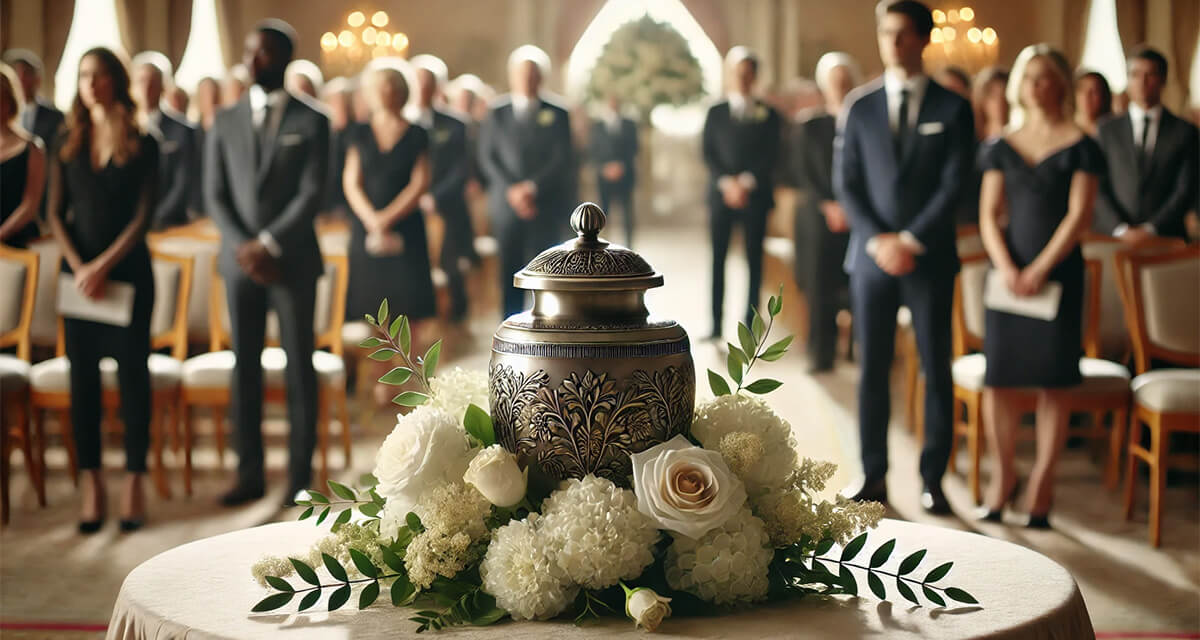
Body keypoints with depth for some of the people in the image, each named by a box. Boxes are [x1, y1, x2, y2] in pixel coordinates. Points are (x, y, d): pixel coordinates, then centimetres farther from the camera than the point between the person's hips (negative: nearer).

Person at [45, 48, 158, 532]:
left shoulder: (142, 146, 0)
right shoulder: (67, 145, 8)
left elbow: (143, 216, -5)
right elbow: (56, 213, 4)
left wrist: (104, 266, -13)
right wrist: (79, 268, -9)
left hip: (127, 272, -3)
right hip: (80, 271, 3)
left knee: (132, 374, 0)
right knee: (82, 377, 2)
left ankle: (135, 481, 5)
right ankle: (92, 483, 7)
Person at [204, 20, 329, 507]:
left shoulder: (311, 121, 1)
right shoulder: (225, 123, 9)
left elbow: (312, 192, -7)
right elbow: (215, 195, 5)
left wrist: (269, 244, -14)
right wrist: (243, 248, -8)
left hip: (292, 260, -3)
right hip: (239, 261, 3)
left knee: (300, 369, 1)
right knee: (245, 367, 4)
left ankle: (300, 475, 7)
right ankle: (250, 474, 11)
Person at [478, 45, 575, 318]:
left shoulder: (557, 114, 5)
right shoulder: (497, 113, 8)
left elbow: (563, 159, -2)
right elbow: (487, 157, 3)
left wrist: (532, 188, -12)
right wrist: (512, 190, -10)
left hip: (546, 206, -1)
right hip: (507, 206, 1)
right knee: (510, 272, 1)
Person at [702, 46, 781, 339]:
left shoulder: (768, 114, 7)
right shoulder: (716, 112, 10)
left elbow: (770, 156, -1)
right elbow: (708, 154, 2)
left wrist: (746, 183, -12)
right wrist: (727, 183, -11)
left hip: (754, 195, -1)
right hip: (721, 193, 1)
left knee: (754, 259, 0)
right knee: (718, 258, -2)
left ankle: (750, 325, 3)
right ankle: (716, 325, 0)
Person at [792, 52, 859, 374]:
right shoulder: (809, 126, 8)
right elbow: (803, 173, 3)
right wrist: (828, 206, -7)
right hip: (821, 215, 0)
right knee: (821, 285, -1)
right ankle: (821, 352, 6)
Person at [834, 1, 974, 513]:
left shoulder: (952, 108, 3)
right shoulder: (861, 106, 7)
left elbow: (954, 184, -4)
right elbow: (846, 181, 3)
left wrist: (911, 240, -12)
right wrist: (878, 240, -9)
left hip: (929, 258, -1)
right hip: (872, 255, 1)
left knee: (936, 370, 2)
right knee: (872, 369, 4)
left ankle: (932, 479, 11)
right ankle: (874, 476, 12)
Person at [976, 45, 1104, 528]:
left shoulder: (1079, 146, 1)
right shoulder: (1001, 148, 10)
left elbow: (1079, 216, -6)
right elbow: (989, 215, 5)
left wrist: (1040, 269, -14)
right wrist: (1005, 266, -10)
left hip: (1058, 271, -2)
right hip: (1009, 269, 3)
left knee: (1052, 382, -1)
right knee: (998, 378, -1)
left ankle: (1042, 484, 8)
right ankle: (1002, 476, 13)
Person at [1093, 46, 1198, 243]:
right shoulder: (1108, 129, 10)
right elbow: (1099, 189, 3)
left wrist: (1150, 229, -10)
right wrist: (1120, 229, -11)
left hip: (1165, 240, 0)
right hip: (1113, 238, 0)